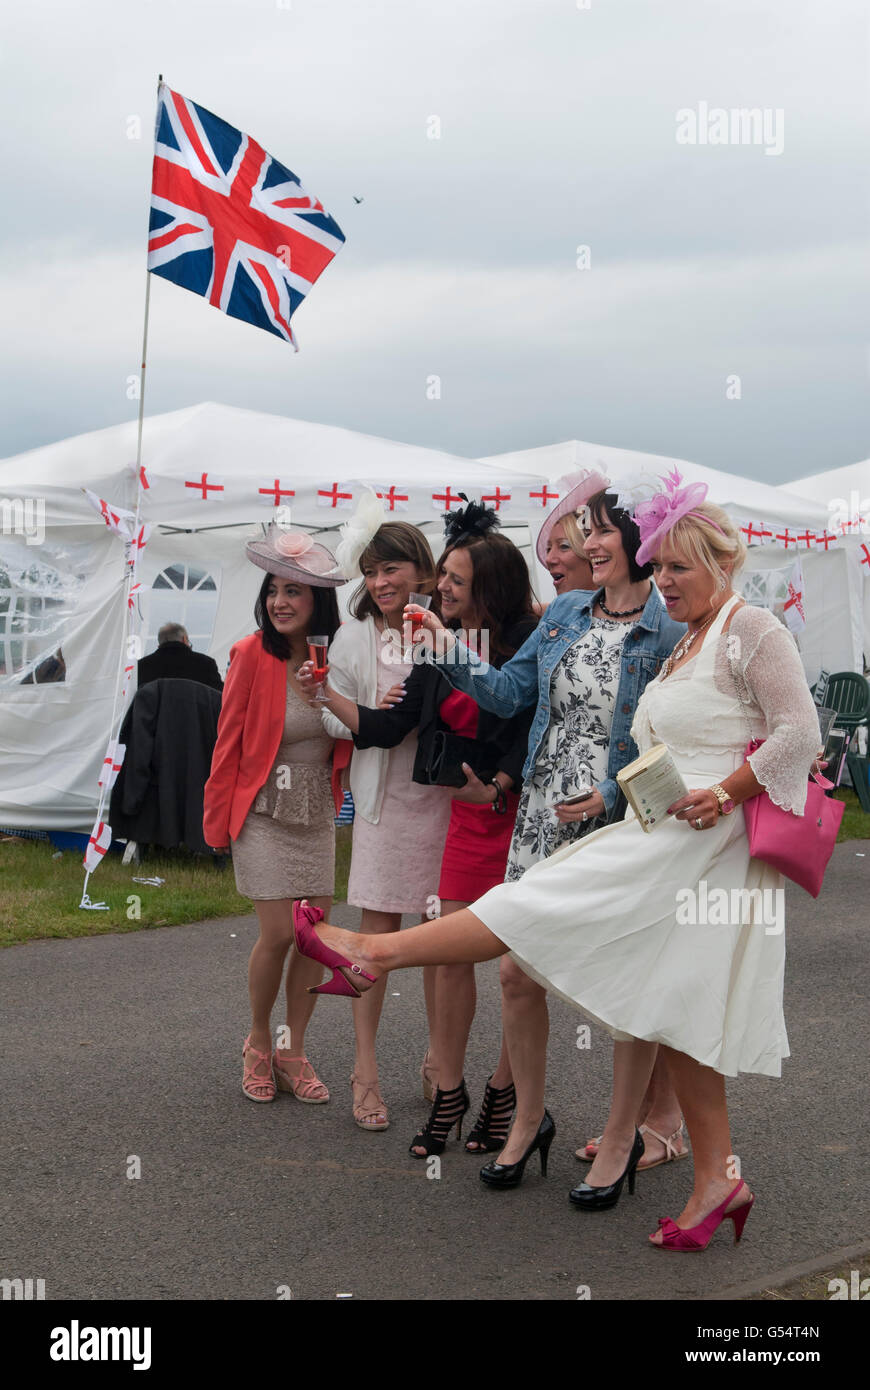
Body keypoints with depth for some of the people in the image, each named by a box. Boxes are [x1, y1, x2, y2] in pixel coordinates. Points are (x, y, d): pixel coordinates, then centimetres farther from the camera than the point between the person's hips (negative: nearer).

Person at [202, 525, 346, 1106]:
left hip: (317, 811, 4)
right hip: (264, 809, -4)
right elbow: (229, 740, -7)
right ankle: (259, 1043, 17)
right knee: (279, 933, -7)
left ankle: (294, 1051, 18)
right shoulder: (254, 654, -12)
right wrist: (217, 819, -4)